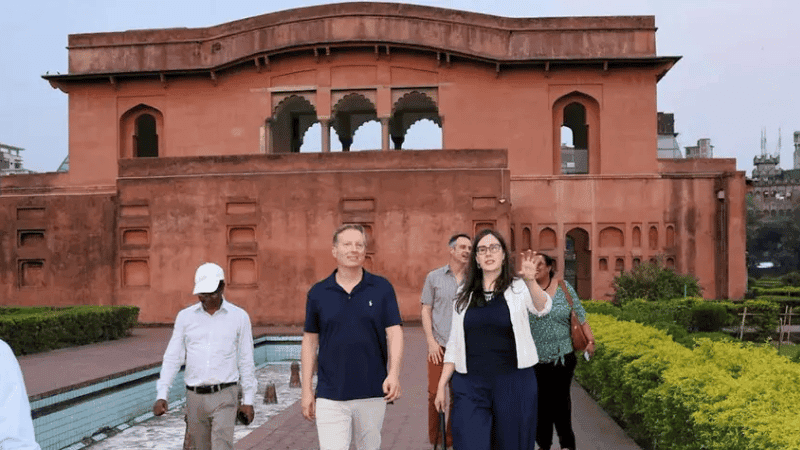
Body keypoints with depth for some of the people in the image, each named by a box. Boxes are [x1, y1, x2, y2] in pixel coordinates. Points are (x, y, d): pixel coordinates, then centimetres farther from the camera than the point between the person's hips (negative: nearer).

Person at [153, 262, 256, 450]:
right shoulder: (185, 317, 4)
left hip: (224, 395, -3)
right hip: (195, 397, 3)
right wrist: (162, 395, -4)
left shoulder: (239, 317, 0)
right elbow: (172, 358, 5)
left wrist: (248, 400, 3)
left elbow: (246, 362, 4)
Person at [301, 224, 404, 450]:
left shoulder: (382, 288, 1)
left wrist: (394, 373, -19)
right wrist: (306, 389, 4)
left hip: (373, 393, 1)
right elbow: (310, 341, 8)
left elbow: (394, 332, -4)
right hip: (330, 396, 0)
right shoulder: (318, 293, 3)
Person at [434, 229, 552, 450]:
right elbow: (454, 344, 11)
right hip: (469, 386, 2)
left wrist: (531, 281, -43)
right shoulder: (465, 295, 8)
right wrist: (442, 385, 6)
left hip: (514, 383, -2)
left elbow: (542, 308, -23)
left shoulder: (518, 288, -1)